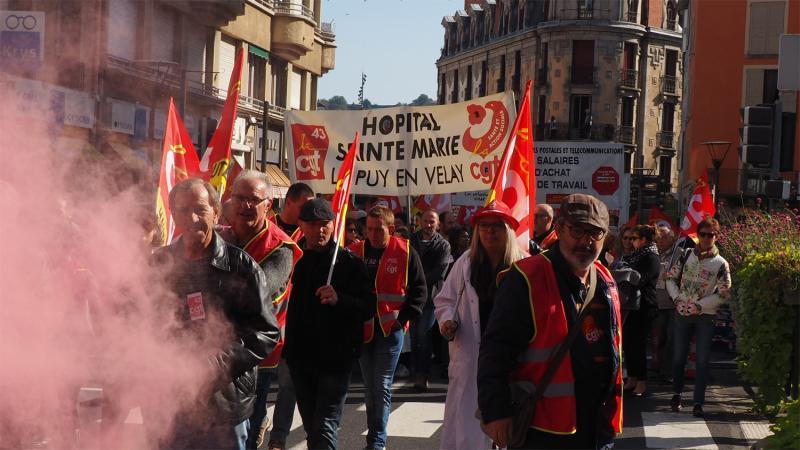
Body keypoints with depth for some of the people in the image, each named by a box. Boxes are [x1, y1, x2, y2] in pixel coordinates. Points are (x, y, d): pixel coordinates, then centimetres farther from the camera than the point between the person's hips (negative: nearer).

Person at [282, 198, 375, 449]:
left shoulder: (349, 263, -5)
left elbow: (368, 307, -10)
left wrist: (339, 300, -28)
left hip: (335, 359, -4)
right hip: (301, 356, 4)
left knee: (325, 428, -10)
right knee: (311, 427, 16)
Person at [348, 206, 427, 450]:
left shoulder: (405, 252, -5)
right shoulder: (355, 252, 3)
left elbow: (419, 290, -1)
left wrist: (403, 318, -8)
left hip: (390, 329, -3)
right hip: (362, 329, 3)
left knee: (382, 386, -5)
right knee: (369, 387, 12)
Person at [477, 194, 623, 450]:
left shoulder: (606, 282, 10)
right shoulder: (527, 280, -13)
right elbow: (495, 349, -16)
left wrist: (612, 409, 22)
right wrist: (495, 411, -21)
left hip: (598, 428, 7)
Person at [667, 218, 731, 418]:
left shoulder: (721, 264, -4)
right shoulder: (687, 256, 4)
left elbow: (723, 293, -6)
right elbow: (671, 277, 10)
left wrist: (700, 305, -13)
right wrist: (677, 298, -5)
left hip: (705, 316, -3)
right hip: (682, 313, 3)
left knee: (702, 360, -3)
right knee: (679, 356, 10)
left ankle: (698, 403, 0)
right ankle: (676, 394, 27)